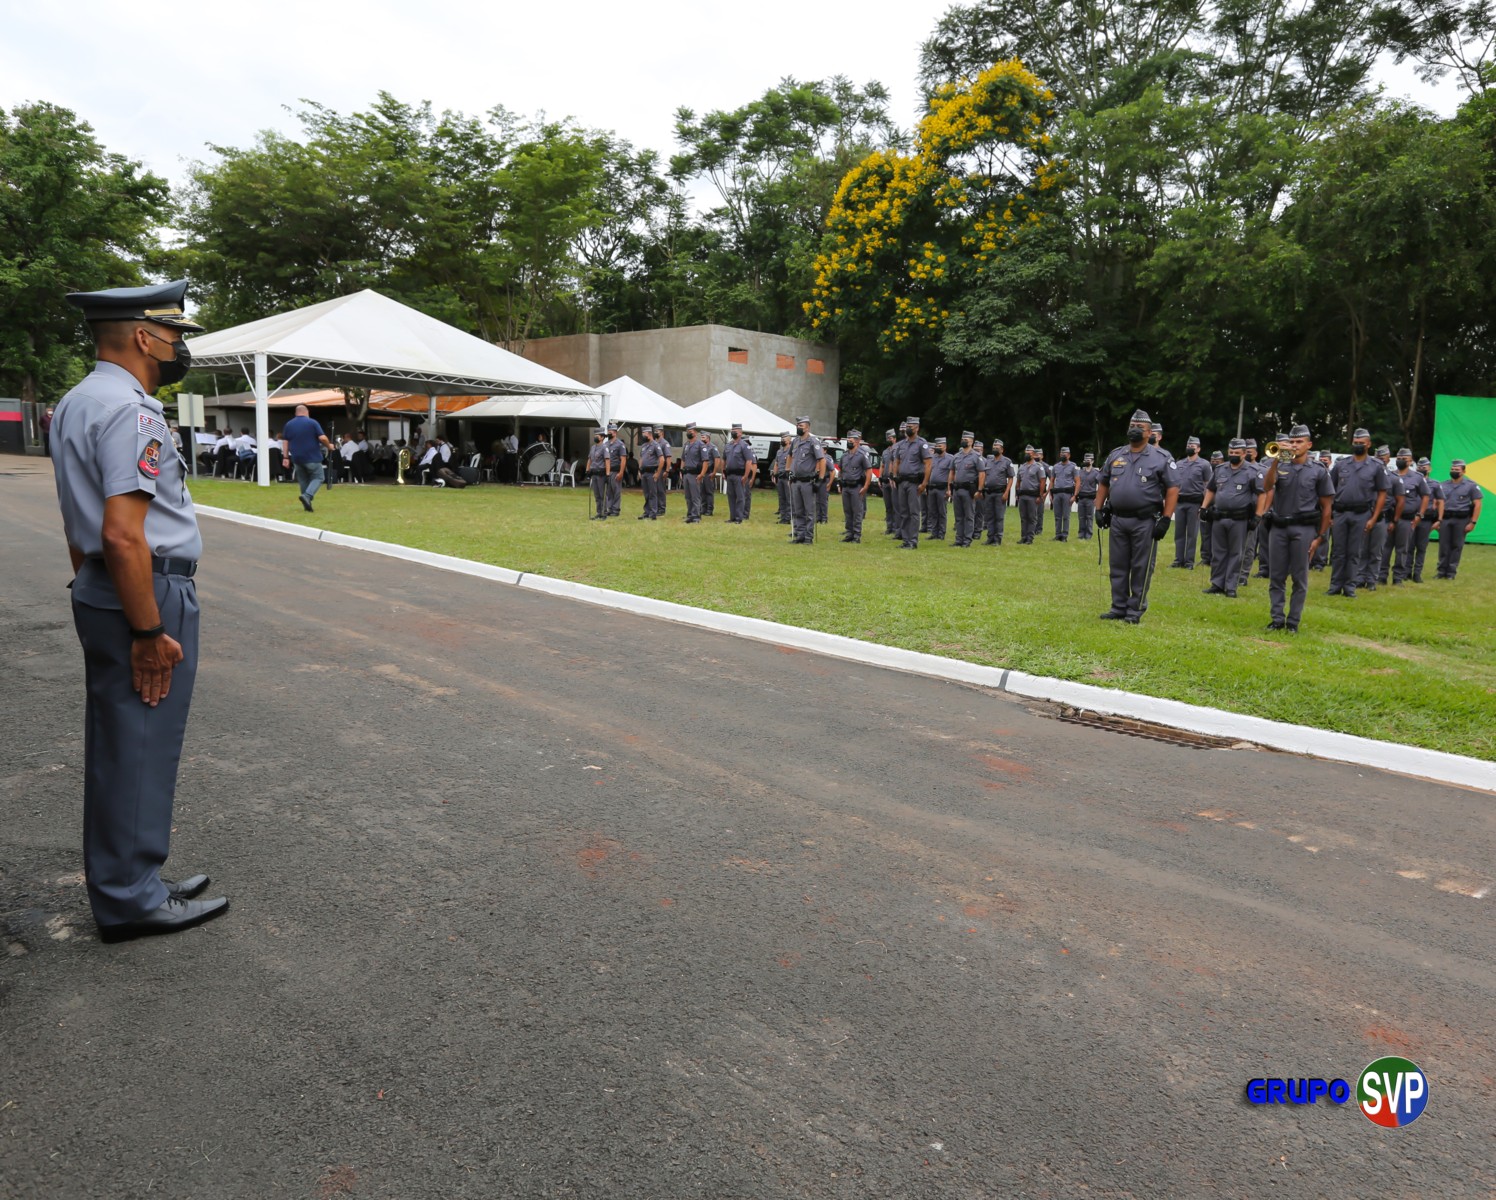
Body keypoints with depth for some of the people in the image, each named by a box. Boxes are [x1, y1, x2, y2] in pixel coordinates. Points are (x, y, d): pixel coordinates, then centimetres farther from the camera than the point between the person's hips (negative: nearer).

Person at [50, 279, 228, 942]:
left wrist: (94, 597, 25)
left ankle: (123, 885, 28)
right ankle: (132, 900, 12)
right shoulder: (130, 410, -18)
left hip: (96, 592, 10)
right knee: (140, 750, 0)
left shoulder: (74, 404, 15)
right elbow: (124, 536, -25)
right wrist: (151, 634, -21)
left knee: (114, 748, 16)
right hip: (147, 595, -10)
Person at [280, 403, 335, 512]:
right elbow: (322, 438, -12)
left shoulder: (289, 424, 9)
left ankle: (307, 503, 12)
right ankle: (307, 495, -21)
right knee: (317, 478, 3)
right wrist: (329, 446, 6)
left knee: (303, 481, 14)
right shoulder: (312, 423, -5)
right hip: (312, 457, -5)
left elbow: (285, 442, 7)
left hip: (297, 458, 5)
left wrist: (285, 457, 8)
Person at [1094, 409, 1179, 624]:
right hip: (1117, 519, 5)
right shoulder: (1115, 455, 11)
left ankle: (1135, 610, 9)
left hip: (1145, 522, -4)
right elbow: (1103, 484, 18)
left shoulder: (1160, 458, -3)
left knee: (1141, 568, 1)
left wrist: (1166, 519, -11)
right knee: (1118, 566, 9)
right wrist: (1099, 510, 10)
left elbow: (1172, 489, -5)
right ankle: (1118, 608, 18)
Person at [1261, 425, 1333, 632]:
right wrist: (1276, 460, -21)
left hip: (1303, 529, -2)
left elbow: (1326, 507, 4)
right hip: (1278, 527, 2)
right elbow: (1267, 487, -11)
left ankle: (1293, 621, 7)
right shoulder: (1281, 466, 9)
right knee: (1276, 577, 3)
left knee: (1299, 578, 1)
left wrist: (1320, 537, -1)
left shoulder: (1318, 471, 4)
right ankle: (1278, 618, 11)